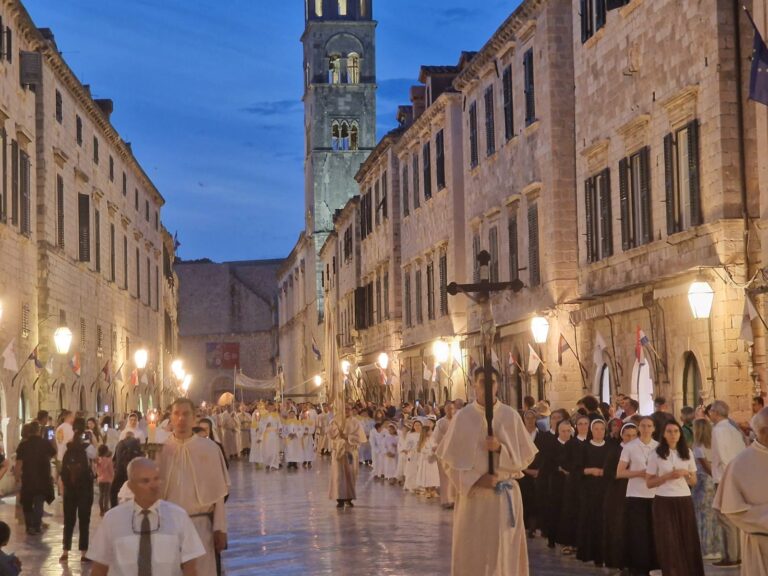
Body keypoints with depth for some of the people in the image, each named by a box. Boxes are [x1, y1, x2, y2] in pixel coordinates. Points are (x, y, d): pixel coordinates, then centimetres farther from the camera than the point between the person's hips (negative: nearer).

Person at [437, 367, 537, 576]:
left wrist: (501, 449, -14)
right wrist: (475, 479, -13)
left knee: (504, 553, 2)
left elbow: (527, 456, 2)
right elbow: (449, 460, 0)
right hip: (472, 495, 0)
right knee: (471, 553, 1)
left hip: (505, 495, 0)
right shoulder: (462, 417, 0)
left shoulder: (511, 416, 1)